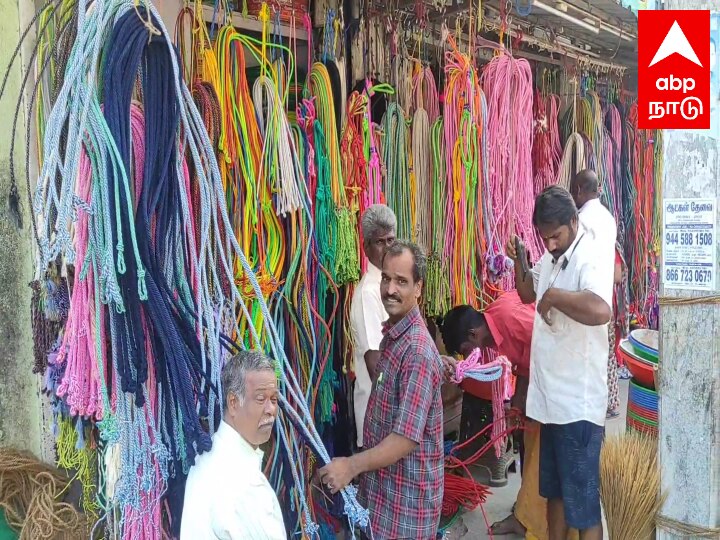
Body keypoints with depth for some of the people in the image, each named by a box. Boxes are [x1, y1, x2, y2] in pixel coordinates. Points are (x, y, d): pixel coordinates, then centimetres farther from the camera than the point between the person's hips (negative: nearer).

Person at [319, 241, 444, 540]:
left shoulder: (418, 350, -25)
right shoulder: (392, 333, 4)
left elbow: (407, 437, -26)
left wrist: (352, 465, -22)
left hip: (407, 493, -8)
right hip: (382, 483, 8)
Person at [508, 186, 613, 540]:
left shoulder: (591, 258, -20)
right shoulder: (551, 256, 7)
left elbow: (600, 310, -40)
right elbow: (527, 293, 24)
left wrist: (554, 295, -26)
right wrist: (518, 261, 5)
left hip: (578, 402, -9)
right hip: (550, 396, 9)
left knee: (582, 500, 3)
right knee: (553, 487, 23)